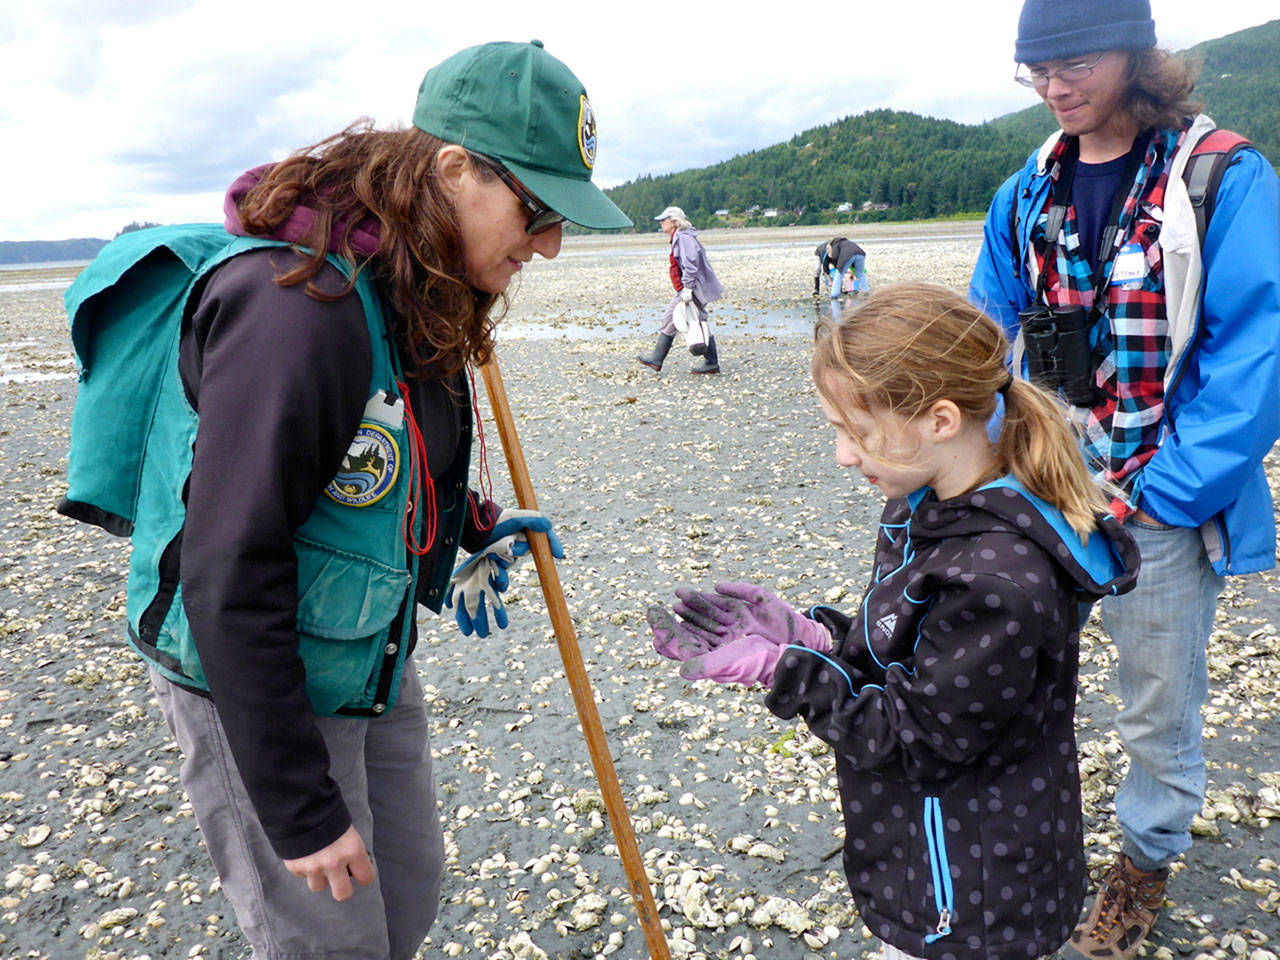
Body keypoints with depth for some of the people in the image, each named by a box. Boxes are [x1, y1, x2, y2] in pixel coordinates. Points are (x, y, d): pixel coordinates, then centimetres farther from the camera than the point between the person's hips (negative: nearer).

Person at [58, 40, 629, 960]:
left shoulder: (418, 293, 1)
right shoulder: (297, 302, -29)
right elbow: (229, 580, -30)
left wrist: (475, 523, 6)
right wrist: (300, 807, -24)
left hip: (373, 661, 9)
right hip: (253, 680, -8)